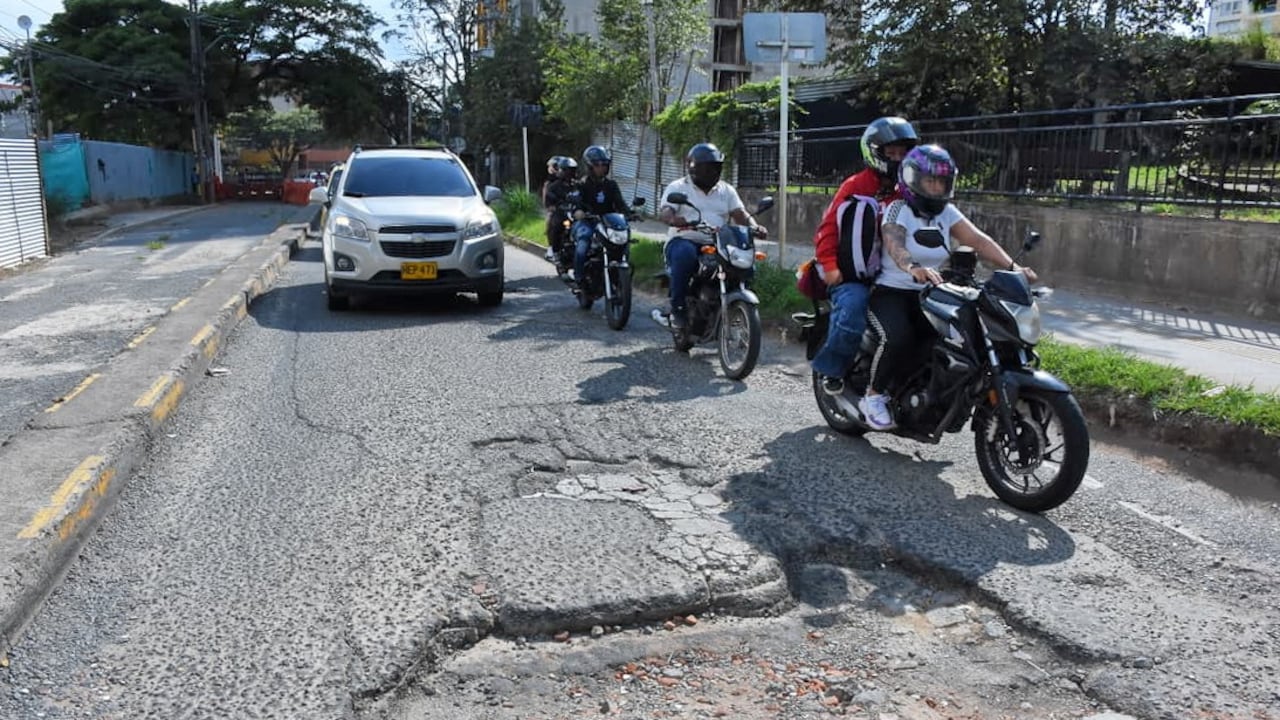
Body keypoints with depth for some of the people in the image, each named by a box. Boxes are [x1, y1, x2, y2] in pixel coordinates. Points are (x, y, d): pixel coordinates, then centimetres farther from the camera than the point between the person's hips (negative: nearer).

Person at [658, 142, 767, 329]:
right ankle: (678, 307, -26)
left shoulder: (727, 190, 19)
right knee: (685, 254, -40)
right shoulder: (677, 188, 6)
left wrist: (754, 227, -17)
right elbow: (664, 212, -11)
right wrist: (673, 219, -36)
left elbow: (740, 214, 6)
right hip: (683, 241, -4)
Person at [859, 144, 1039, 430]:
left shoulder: (947, 212, 10)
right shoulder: (898, 209, -8)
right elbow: (894, 244, -28)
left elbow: (978, 240, -2)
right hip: (891, 293, -6)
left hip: (929, 296, 6)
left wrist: (1011, 266, -19)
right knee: (898, 338, -33)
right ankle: (873, 396, -10)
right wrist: (914, 268, -50)